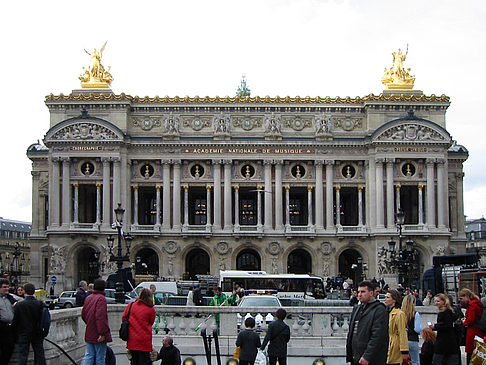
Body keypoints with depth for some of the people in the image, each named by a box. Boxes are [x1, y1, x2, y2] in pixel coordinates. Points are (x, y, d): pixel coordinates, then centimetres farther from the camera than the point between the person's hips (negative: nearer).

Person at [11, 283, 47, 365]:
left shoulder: (19, 305, -14)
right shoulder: (40, 304, -8)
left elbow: (15, 320, -8)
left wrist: (13, 328, 9)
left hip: (24, 334, -2)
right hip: (37, 334, 2)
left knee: (23, 354, 4)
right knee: (39, 354, 11)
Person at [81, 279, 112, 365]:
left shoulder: (88, 298, 10)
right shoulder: (101, 299, -15)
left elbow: (83, 315, 19)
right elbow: (100, 317, -23)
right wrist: (102, 333, -23)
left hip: (89, 334, 7)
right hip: (98, 335, -7)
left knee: (88, 356, 9)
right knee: (100, 358, 1)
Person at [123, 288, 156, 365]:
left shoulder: (130, 305, 0)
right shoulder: (151, 309, -6)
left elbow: (123, 318, 8)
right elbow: (151, 323, 6)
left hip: (131, 340, 3)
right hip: (144, 341, -3)